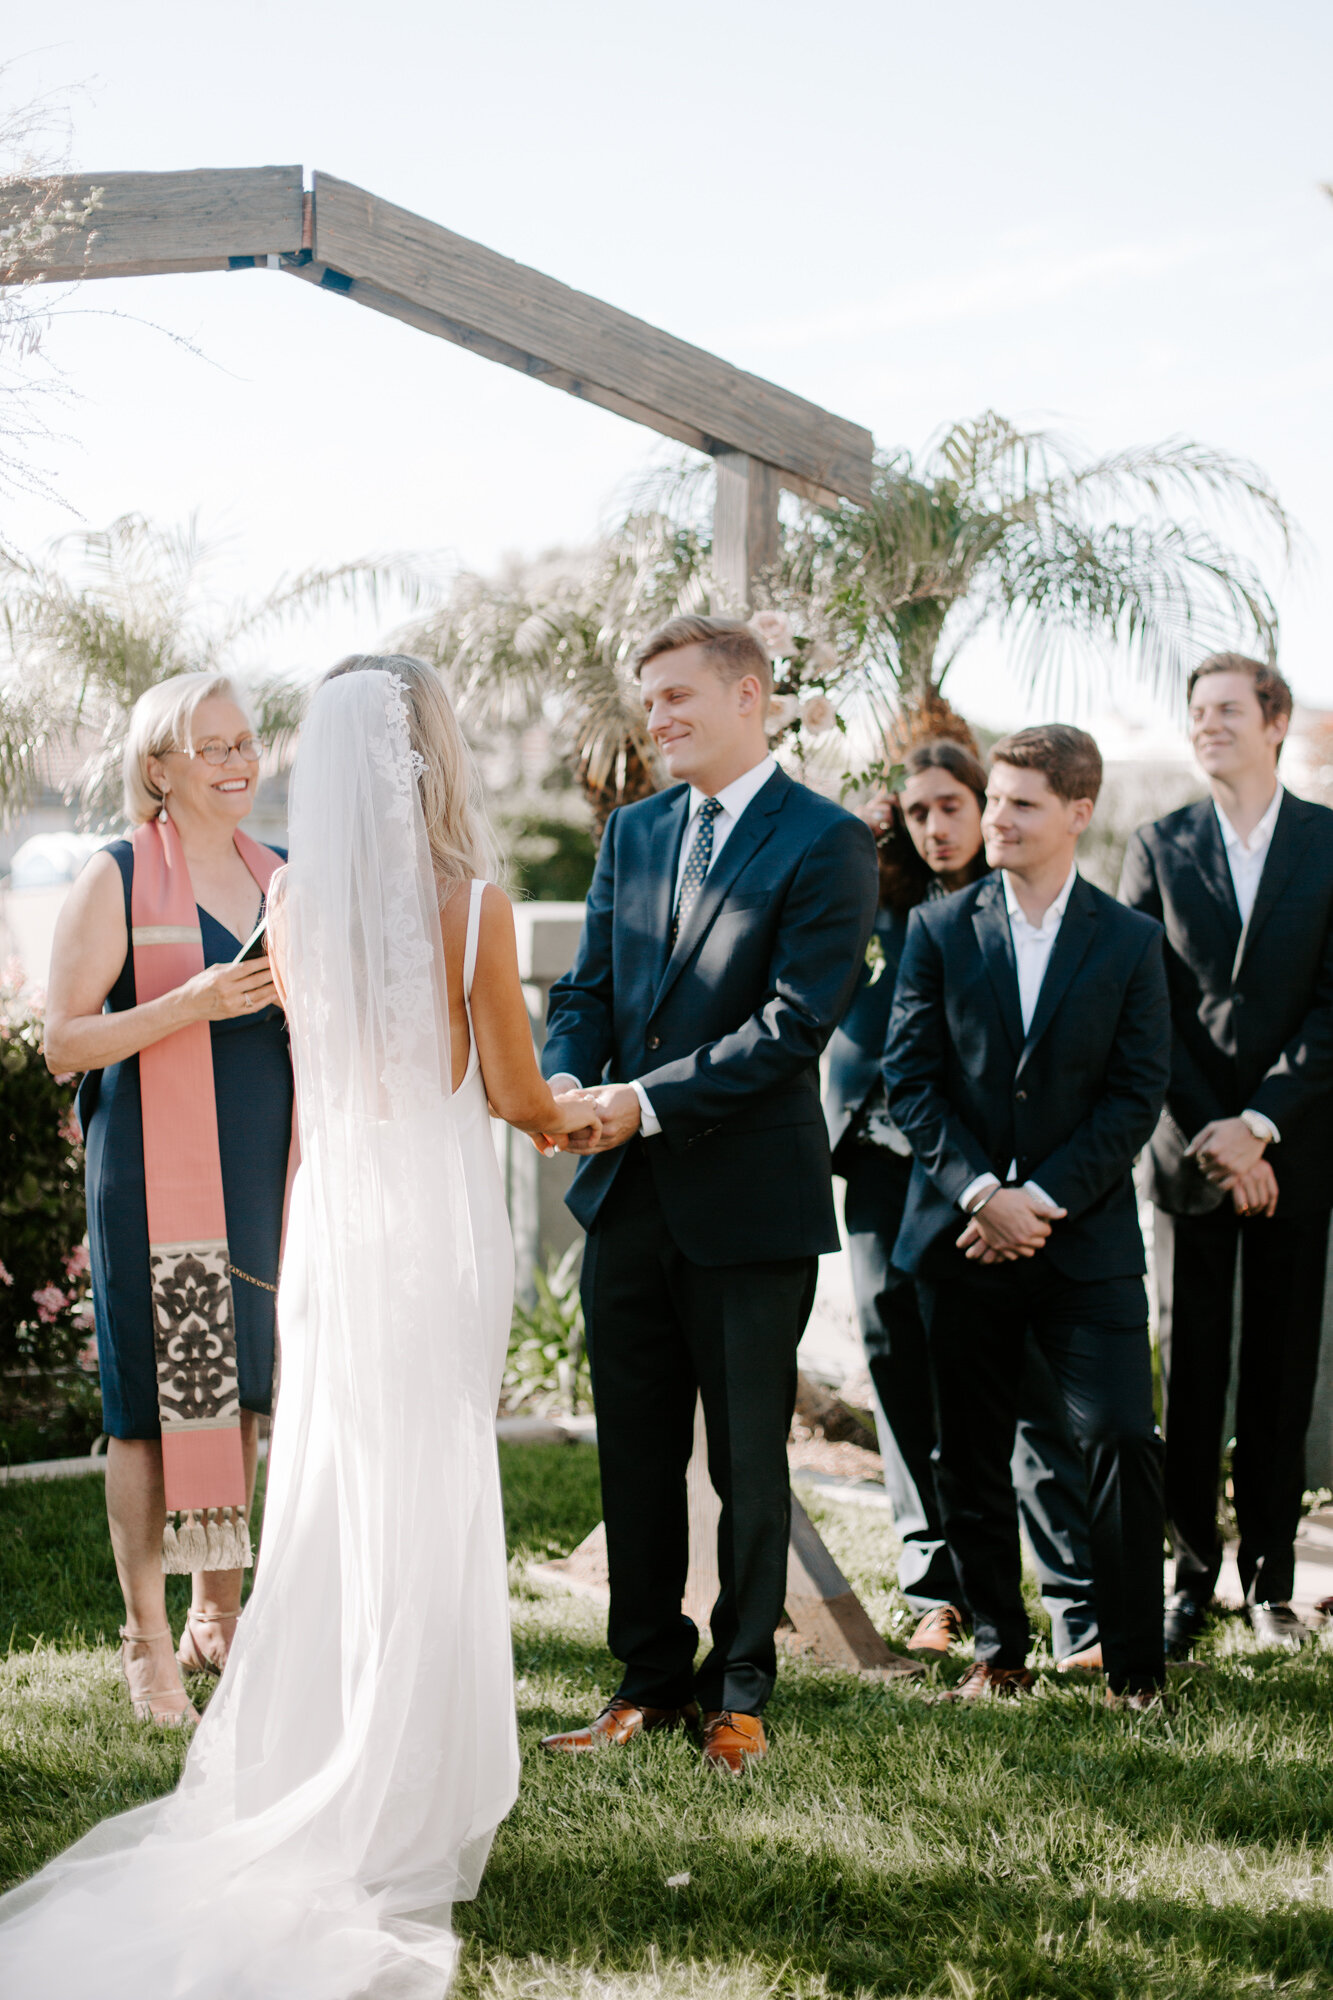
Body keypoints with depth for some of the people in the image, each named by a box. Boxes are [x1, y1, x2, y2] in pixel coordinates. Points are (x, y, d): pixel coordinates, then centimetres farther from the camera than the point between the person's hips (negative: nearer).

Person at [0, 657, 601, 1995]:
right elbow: (514, 1092, -6)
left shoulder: (293, 904, -1)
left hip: (331, 1215, 3)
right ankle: (405, 1812, 12)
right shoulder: (471, 904, -11)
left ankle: (293, 1776, 19)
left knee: (329, 1492, 13)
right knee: (432, 1505, 5)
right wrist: (567, 1118, 14)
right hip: (442, 1216, -3)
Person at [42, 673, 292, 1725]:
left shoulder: (282, 877, 12)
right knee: (159, 1406, -2)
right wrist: (193, 1002, -19)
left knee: (242, 1396, 11)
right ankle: (148, 1644, 8)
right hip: (157, 1174, -5)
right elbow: (66, 1040, -8)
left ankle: (219, 1619, 24)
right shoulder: (117, 878, -4)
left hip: (266, 1169, 5)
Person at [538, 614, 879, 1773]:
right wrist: (564, 1080, -10)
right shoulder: (633, 833, 13)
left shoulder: (826, 843, -8)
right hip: (628, 1199, 6)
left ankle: (741, 1693, 18)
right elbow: (588, 988, 11)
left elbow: (795, 1022, -16)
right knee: (635, 1456, 12)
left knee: (749, 1461, 5)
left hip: (749, 1200, -6)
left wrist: (647, 1101, -20)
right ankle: (652, 1679, 24)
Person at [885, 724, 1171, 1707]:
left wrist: (1042, 1200, -12)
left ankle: (1135, 1663, 4)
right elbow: (912, 1077, 0)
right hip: (965, 1228, 2)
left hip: (1087, 1234, -2)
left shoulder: (1131, 940, 1)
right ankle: (999, 1649, 23)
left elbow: (1137, 1097, -3)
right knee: (971, 1458, 8)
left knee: (1122, 1439, -9)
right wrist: (979, 1193, -12)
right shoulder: (940, 929, 4)